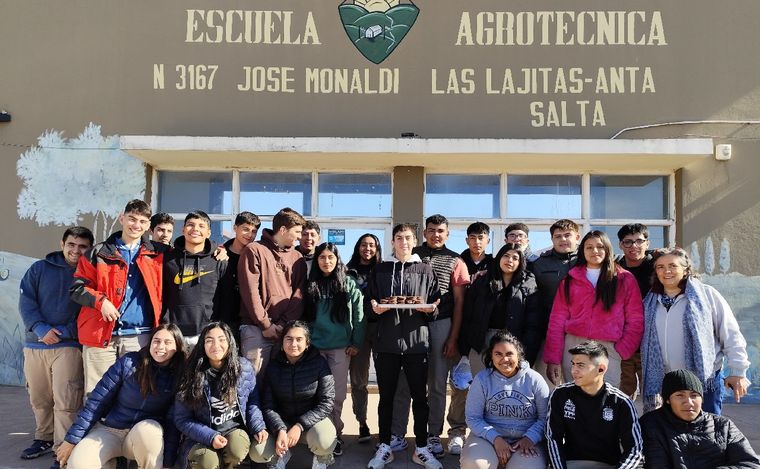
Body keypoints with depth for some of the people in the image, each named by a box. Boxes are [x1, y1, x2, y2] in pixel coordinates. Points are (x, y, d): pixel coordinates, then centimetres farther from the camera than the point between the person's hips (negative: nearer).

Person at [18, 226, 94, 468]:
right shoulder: (40, 269, 8)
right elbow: (26, 302, 1)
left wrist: (64, 332, -14)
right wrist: (41, 329, -14)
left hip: (69, 346, -3)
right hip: (35, 345, 3)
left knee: (65, 402, -8)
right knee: (39, 398, 15)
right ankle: (44, 438, 34)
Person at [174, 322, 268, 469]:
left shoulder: (244, 367, -3)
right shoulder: (192, 374, -8)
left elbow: (252, 402, 10)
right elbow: (182, 419, -4)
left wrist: (258, 428, -8)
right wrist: (210, 436, -18)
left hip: (235, 429, 1)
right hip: (202, 436, -1)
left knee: (237, 451, -32)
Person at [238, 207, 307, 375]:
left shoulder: (297, 258, 13)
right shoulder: (254, 251, 0)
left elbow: (299, 294, 6)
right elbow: (250, 292, -6)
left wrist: (284, 325, -6)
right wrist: (266, 324, -9)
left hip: (287, 330, 4)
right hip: (256, 329, -4)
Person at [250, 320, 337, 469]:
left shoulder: (319, 363, -12)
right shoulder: (273, 366, -3)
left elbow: (326, 403, -14)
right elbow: (268, 406, -6)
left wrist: (300, 426, -23)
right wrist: (280, 430, -25)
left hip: (312, 419, -2)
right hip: (281, 421, 2)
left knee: (324, 442, -34)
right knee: (258, 453, -22)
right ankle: (282, 455, 14)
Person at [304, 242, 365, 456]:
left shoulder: (349, 285, 2)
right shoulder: (310, 285, 7)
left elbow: (358, 315, 0)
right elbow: (303, 315, 9)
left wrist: (356, 343, -4)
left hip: (341, 347, -1)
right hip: (315, 346, 1)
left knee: (337, 394, 2)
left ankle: (335, 434, 15)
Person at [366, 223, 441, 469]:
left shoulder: (425, 269, 9)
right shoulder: (381, 269, 10)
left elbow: (436, 302, 9)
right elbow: (371, 301, 9)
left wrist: (430, 308, -12)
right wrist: (376, 308, -11)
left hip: (416, 341, 0)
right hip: (387, 341, 0)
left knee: (419, 396, 7)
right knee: (386, 396, 8)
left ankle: (422, 448, 18)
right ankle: (384, 447, 19)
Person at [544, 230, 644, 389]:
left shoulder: (625, 279, 8)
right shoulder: (570, 280, 11)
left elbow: (635, 321, 4)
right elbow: (557, 320, 5)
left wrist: (622, 351, -6)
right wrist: (553, 359, -2)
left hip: (608, 348, -1)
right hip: (573, 346, 2)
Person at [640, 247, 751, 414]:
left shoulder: (706, 294, -3)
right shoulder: (651, 302, 8)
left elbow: (731, 335, -2)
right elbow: (646, 341, 13)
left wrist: (738, 372, -5)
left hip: (706, 380, -3)